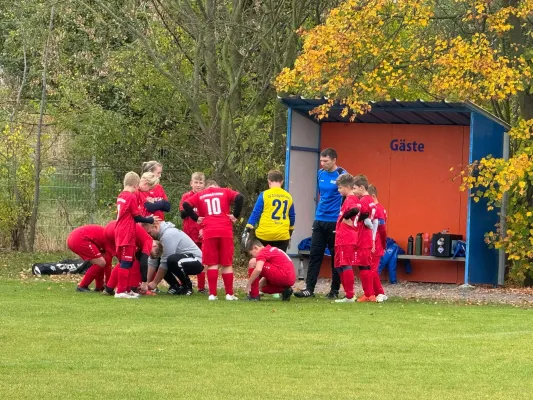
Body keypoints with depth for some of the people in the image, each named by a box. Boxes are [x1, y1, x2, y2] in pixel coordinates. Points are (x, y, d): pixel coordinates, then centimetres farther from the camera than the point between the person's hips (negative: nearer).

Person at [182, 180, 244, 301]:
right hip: (225, 231, 0)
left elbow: (186, 204, 1)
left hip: (209, 232, 0)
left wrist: (196, 218, 8)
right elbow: (239, 198, -4)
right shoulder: (225, 192, 14)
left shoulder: (200, 195, 16)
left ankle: (212, 294, -2)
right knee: (227, 264, 7)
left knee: (212, 264, 5)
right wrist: (235, 215, 1)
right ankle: (229, 294, 6)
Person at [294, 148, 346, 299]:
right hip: (320, 220, 6)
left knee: (336, 256, 3)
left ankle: (335, 290, 10)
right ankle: (309, 289, 3)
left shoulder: (341, 175, -10)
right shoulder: (321, 173, 8)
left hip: (335, 222, -6)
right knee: (314, 254, 3)